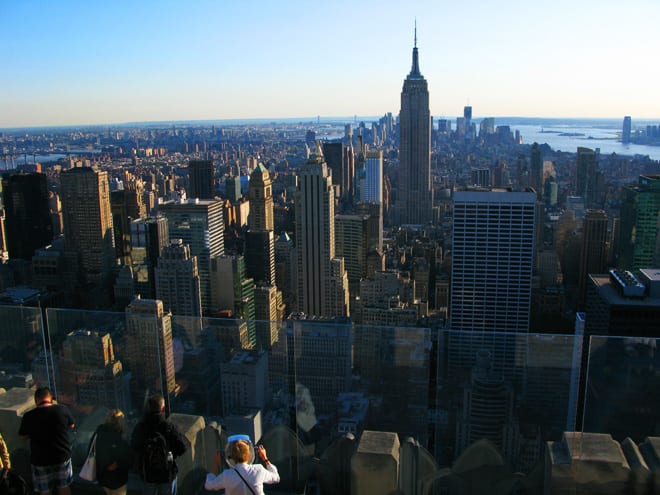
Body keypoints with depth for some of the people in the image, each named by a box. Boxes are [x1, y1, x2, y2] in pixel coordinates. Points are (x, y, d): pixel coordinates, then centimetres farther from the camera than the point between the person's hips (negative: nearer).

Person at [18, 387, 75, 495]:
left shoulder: (28, 416, -18)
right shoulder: (62, 409, -15)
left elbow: (23, 437, -1)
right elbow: (71, 426, 5)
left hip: (40, 460, -1)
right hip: (62, 457, 1)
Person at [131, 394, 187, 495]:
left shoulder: (139, 428, -15)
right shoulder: (169, 427, -23)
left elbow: (133, 448, -2)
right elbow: (182, 447, -19)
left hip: (148, 474, 2)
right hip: (168, 474, -2)